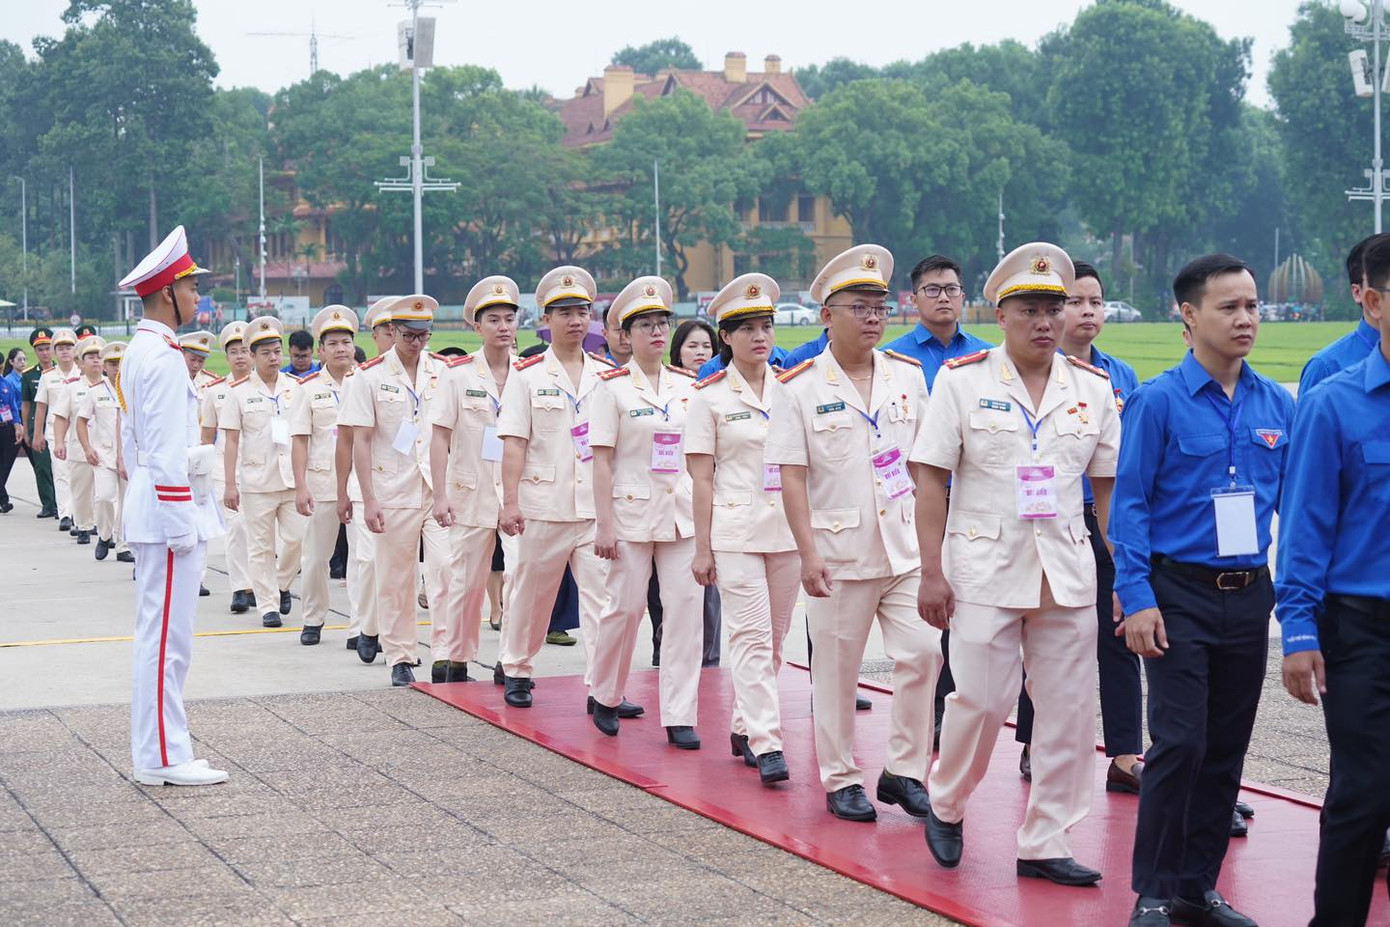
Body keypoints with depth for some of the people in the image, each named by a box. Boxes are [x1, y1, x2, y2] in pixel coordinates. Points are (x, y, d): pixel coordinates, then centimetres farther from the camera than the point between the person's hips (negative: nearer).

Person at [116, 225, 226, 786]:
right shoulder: (163, 356, -16)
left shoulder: (140, 351, 16)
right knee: (167, 634, -7)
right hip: (170, 505, -11)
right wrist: (180, 521, -20)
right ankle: (163, 757, -5)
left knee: (158, 632, 13)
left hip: (149, 504, 11)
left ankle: (153, 750, 18)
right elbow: (168, 449, -20)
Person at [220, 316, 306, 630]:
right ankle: (268, 606, 10)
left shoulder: (295, 388, 7)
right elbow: (232, 441, -1)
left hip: (293, 478, 2)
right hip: (256, 481, -2)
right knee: (261, 547, 2)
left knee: (297, 538, -2)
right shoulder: (240, 392, 0)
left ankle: (280, 585, 24)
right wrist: (229, 484, -5)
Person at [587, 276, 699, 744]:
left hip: (683, 514, 3)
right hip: (632, 511, -3)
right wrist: (604, 525, -10)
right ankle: (605, 696, 26)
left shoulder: (688, 385, 8)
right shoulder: (614, 386, -3)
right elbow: (601, 460, -5)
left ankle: (680, 717, 2)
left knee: (686, 609, -2)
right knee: (626, 607, 2)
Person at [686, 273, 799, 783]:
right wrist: (702, 547, -4)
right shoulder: (710, 397, -1)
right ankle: (766, 744, -13)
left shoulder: (791, 390, 9)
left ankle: (744, 727, 21)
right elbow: (702, 478, -1)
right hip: (735, 530, -4)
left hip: (787, 529, 4)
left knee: (773, 638, 8)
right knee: (754, 635, -11)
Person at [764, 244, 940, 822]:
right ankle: (841, 781, 17)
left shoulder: (908, 377, 8)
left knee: (922, 653, -5)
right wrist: (808, 553, -13)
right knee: (836, 669, 5)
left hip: (907, 548, 3)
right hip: (839, 552, -3)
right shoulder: (802, 388, -3)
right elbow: (791, 477, -6)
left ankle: (903, 771, 8)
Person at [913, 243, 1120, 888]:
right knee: (981, 701, -4)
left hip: (1067, 575, 3)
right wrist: (931, 572, -7)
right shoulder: (963, 381, 0)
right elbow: (931, 481, -2)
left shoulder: (1093, 388, 7)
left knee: (1070, 712, 2)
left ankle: (1044, 844, 13)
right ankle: (945, 805, 24)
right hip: (984, 569, -3)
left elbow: (1109, 487, 10)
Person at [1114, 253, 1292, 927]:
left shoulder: (1277, 406, 6)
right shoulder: (1159, 401, -7)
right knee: (1180, 743, -9)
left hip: (1249, 596, 5)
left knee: (1227, 748, 9)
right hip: (1180, 595, -5)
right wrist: (1137, 599, -13)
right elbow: (1130, 504, -7)